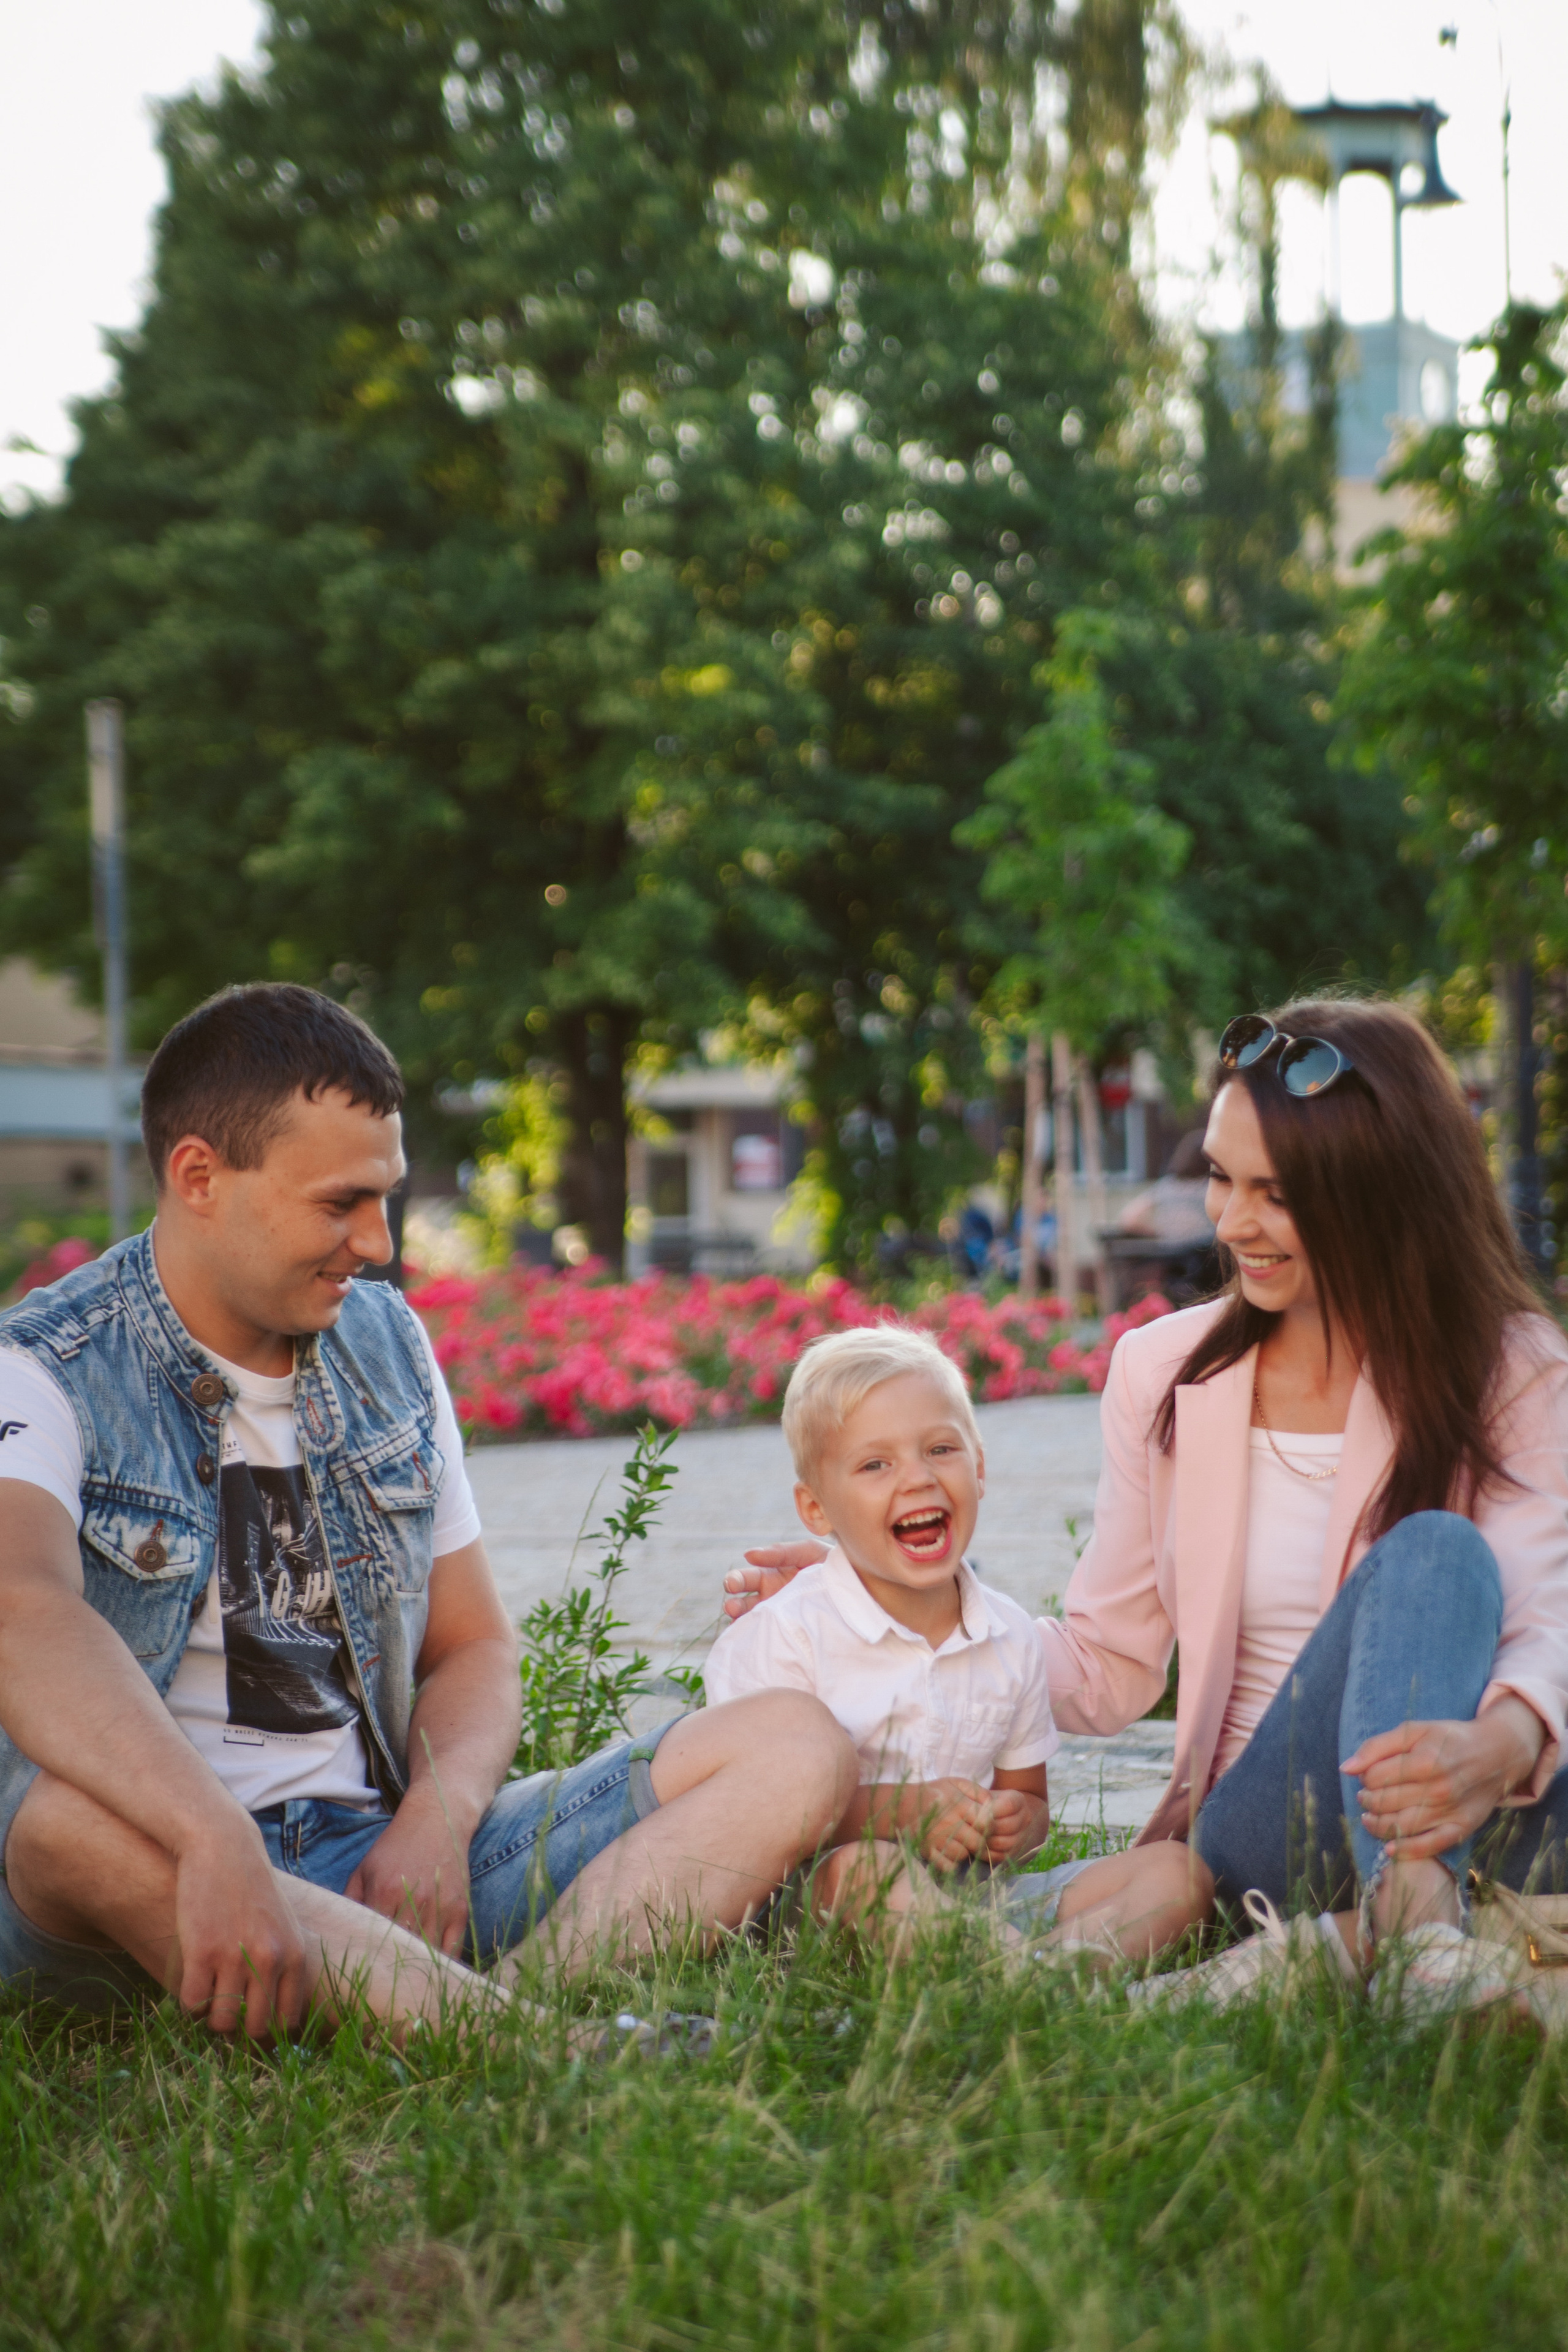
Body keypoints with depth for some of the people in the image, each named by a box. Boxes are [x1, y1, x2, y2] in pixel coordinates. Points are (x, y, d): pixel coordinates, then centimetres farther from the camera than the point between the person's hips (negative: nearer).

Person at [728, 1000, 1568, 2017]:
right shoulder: (1164, 1373, 7)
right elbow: (1106, 1669, 12)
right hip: (1269, 1812, 1)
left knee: (1441, 1550, -30)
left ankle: (1407, 1904, -46)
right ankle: (1402, 1927, -39)